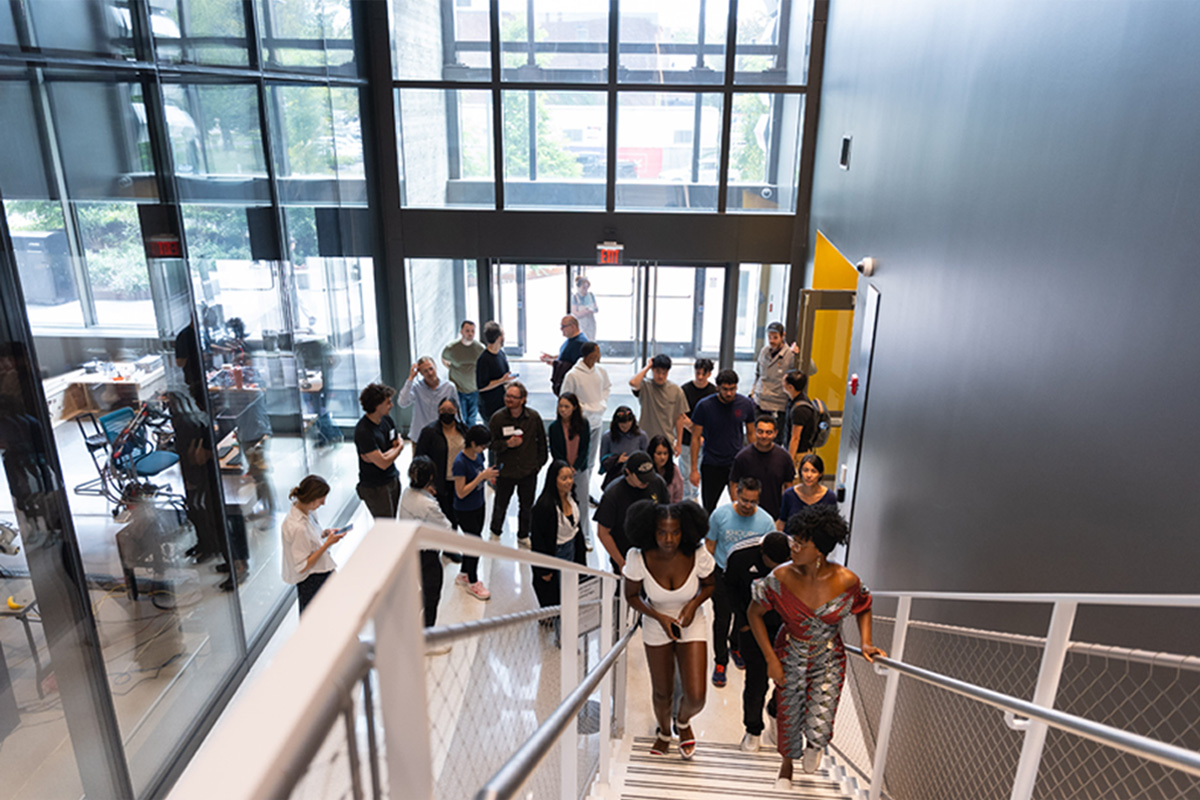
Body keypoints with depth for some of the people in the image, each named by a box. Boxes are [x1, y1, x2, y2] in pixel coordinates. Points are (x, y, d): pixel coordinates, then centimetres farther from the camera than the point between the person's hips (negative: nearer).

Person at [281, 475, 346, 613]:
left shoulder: (307, 512, -2)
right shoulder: (297, 527, -28)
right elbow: (302, 567, -23)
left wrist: (325, 533, -3)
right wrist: (328, 543, -24)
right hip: (311, 583, -9)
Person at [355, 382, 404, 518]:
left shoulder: (386, 419, 1)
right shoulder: (363, 431, -24)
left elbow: (399, 443, 4)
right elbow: (383, 463, -24)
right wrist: (398, 447, -4)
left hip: (393, 479, 7)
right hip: (375, 487, -7)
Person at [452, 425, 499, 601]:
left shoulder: (478, 455, -2)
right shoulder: (460, 463, -26)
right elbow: (461, 492, -24)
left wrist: (488, 477, -9)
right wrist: (481, 476, -29)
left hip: (479, 506, 8)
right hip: (465, 510, -8)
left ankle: (463, 575, 38)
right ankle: (472, 583, 21)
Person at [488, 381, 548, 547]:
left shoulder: (534, 417, -7)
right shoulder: (498, 418, -11)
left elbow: (541, 441, 6)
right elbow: (492, 444, -5)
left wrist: (539, 462, 6)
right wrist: (507, 444, -23)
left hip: (528, 471, 1)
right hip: (505, 470, -1)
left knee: (526, 506, 14)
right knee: (500, 505, 13)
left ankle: (523, 536, 37)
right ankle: (495, 533, 41)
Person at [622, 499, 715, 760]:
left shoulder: (698, 556, -23)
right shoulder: (639, 558, -25)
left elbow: (708, 584, -2)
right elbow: (632, 595, -8)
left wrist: (694, 603, -21)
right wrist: (659, 617, -22)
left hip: (691, 625, 0)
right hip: (657, 627, 0)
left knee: (696, 697, -7)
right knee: (662, 692, 14)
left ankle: (683, 722, 32)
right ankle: (664, 731, 49)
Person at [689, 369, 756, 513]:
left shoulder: (745, 404, -4)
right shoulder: (704, 406, -11)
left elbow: (751, 434, 8)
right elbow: (696, 438, -5)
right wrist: (694, 469, -6)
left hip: (738, 464, 1)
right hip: (712, 465, -1)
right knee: (709, 509, 8)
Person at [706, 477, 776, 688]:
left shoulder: (766, 521, -17)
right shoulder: (720, 515, -18)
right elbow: (710, 545, -4)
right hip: (723, 574, -1)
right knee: (722, 619, 3)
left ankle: (736, 646, 49)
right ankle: (720, 662, 22)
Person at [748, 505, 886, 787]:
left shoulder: (846, 581, -21)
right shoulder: (781, 578, -22)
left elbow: (863, 610, 3)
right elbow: (754, 613, -9)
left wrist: (866, 642, -11)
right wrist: (771, 659, -10)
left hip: (828, 661, 0)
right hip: (790, 658, 1)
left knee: (819, 730, -4)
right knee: (788, 719, 15)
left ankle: (812, 745, 37)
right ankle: (787, 763, 50)